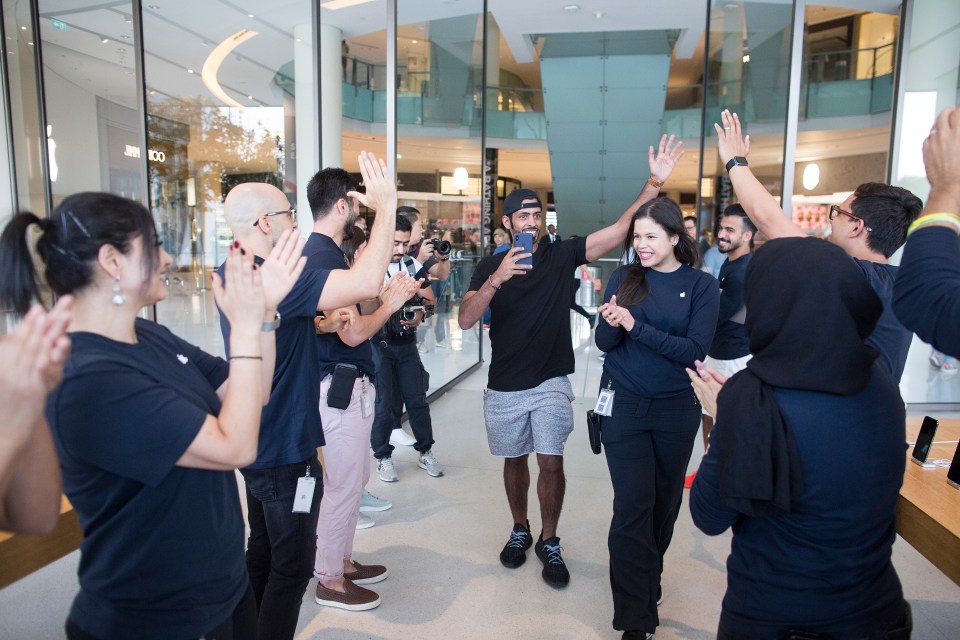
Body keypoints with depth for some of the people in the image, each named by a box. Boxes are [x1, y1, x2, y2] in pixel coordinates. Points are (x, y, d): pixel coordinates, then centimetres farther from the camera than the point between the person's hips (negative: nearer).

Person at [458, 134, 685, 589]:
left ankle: (549, 541, 18)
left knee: (551, 462, -2)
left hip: (551, 383, -1)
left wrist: (655, 183, -20)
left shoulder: (561, 256, -3)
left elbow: (622, 229, -10)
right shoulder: (490, 266, 0)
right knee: (514, 459, 15)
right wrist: (497, 280, -27)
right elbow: (466, 320, -13)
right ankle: (520, 530, 35)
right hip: (504, 386, 1)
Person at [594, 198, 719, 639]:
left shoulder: (701, 286, -4)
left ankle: (649, 576, 42)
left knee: (664, 500, 16)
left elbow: (695, 351, -15)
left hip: (676, 409, 1)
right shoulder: (623, 277, 0)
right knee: (633, 505, -5)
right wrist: (611, 324, -25)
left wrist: (636, 326, -24)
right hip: (624, 405, 0)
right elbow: (604, 343, -1)